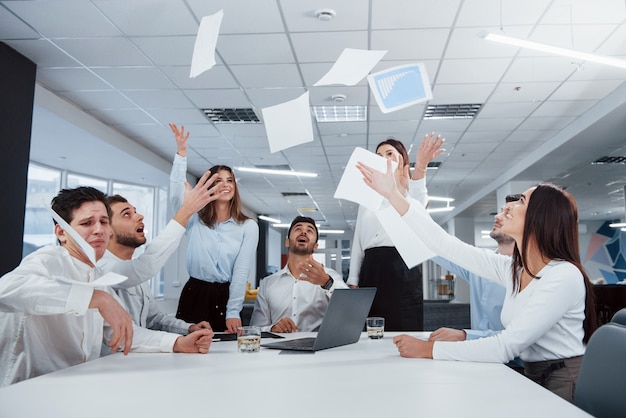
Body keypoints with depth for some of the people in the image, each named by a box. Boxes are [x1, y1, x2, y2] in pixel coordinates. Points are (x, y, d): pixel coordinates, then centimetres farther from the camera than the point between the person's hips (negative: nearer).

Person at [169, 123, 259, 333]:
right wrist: (182, 153, -21)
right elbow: (176, 194, -14)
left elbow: (242, 270, -6)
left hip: (225, 297, -1)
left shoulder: (248, 226, 0)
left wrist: (233, 312, -13)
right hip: (194, 294, 1)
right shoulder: (195, 219, 5)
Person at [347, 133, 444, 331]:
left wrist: (420, 168, -37)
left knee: (404, 329, -6)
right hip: (371, 267, 4)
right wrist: (353, 281, 9)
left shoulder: (411, 190, 10)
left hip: (402, 265, -3)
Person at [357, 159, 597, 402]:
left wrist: (429, 350, -23)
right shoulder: (512, 270, 2)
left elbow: (506, 347, -25)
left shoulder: (565, 276, -20)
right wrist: (392, 195, 2)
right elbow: (445, 245, 2)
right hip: (535, 381, 6)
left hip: (567, 388, -6)